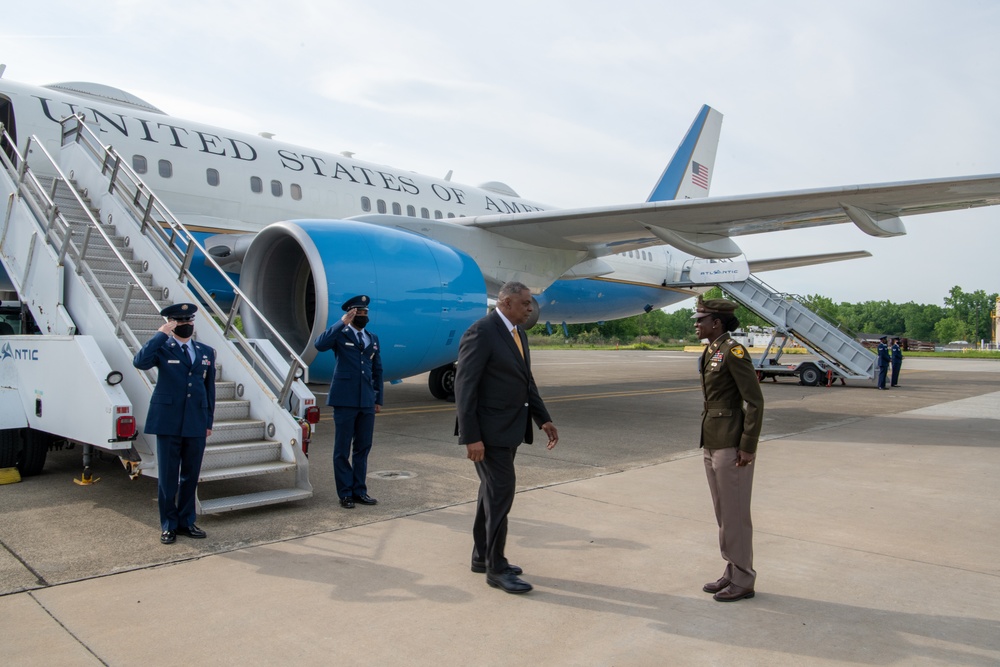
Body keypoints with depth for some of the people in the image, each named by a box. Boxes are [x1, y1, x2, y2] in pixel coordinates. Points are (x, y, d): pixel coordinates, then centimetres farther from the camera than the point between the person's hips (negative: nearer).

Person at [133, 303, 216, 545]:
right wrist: (161, 334, -18)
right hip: (168, 423, -4)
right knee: (167, 477, 5)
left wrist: (209, 421, 9)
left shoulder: (206, 352, 11)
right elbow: (140, 362, -23)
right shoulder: (162, 348, -1)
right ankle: (168, 525, 18)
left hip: (196, 424, 4)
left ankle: (186, 521, 25)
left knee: (191, 476, 11)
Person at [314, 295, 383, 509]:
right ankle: (345, 493, 11)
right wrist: (342, 323, -20)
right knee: (342, 449, 3)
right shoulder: (340, 334, 1)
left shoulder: (373, 339, 15)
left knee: (363, 448, 10)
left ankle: (359, 491, 19)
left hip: (366, 401, 5)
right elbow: (320, 344, -21)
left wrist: (378, 399, 14)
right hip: (345, 400, -5)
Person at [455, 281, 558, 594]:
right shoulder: (481, 333, -17)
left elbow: (526, 381, 15)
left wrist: (543, 419, 6)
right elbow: (464, 387, -20)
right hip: (489, 430, -9)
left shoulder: (518, 333, 10)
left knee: (493, 491, 15)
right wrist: (471, 437, -22)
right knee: (501, 492, -5)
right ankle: (496, 568, 7)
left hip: (509, 428, 9)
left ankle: (482, 556, 28)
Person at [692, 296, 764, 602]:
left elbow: (755, 401, -17)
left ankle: (743, 581, 14)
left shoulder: (733, 351, -15)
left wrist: (748, 447, -18)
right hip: (712, 444, 9)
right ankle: (732, 573, 28)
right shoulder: (711, 352, 11)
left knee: (735, 514, 1)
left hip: (731, 446, -9)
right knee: (723, 513, 16)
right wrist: (708, 441, 17)